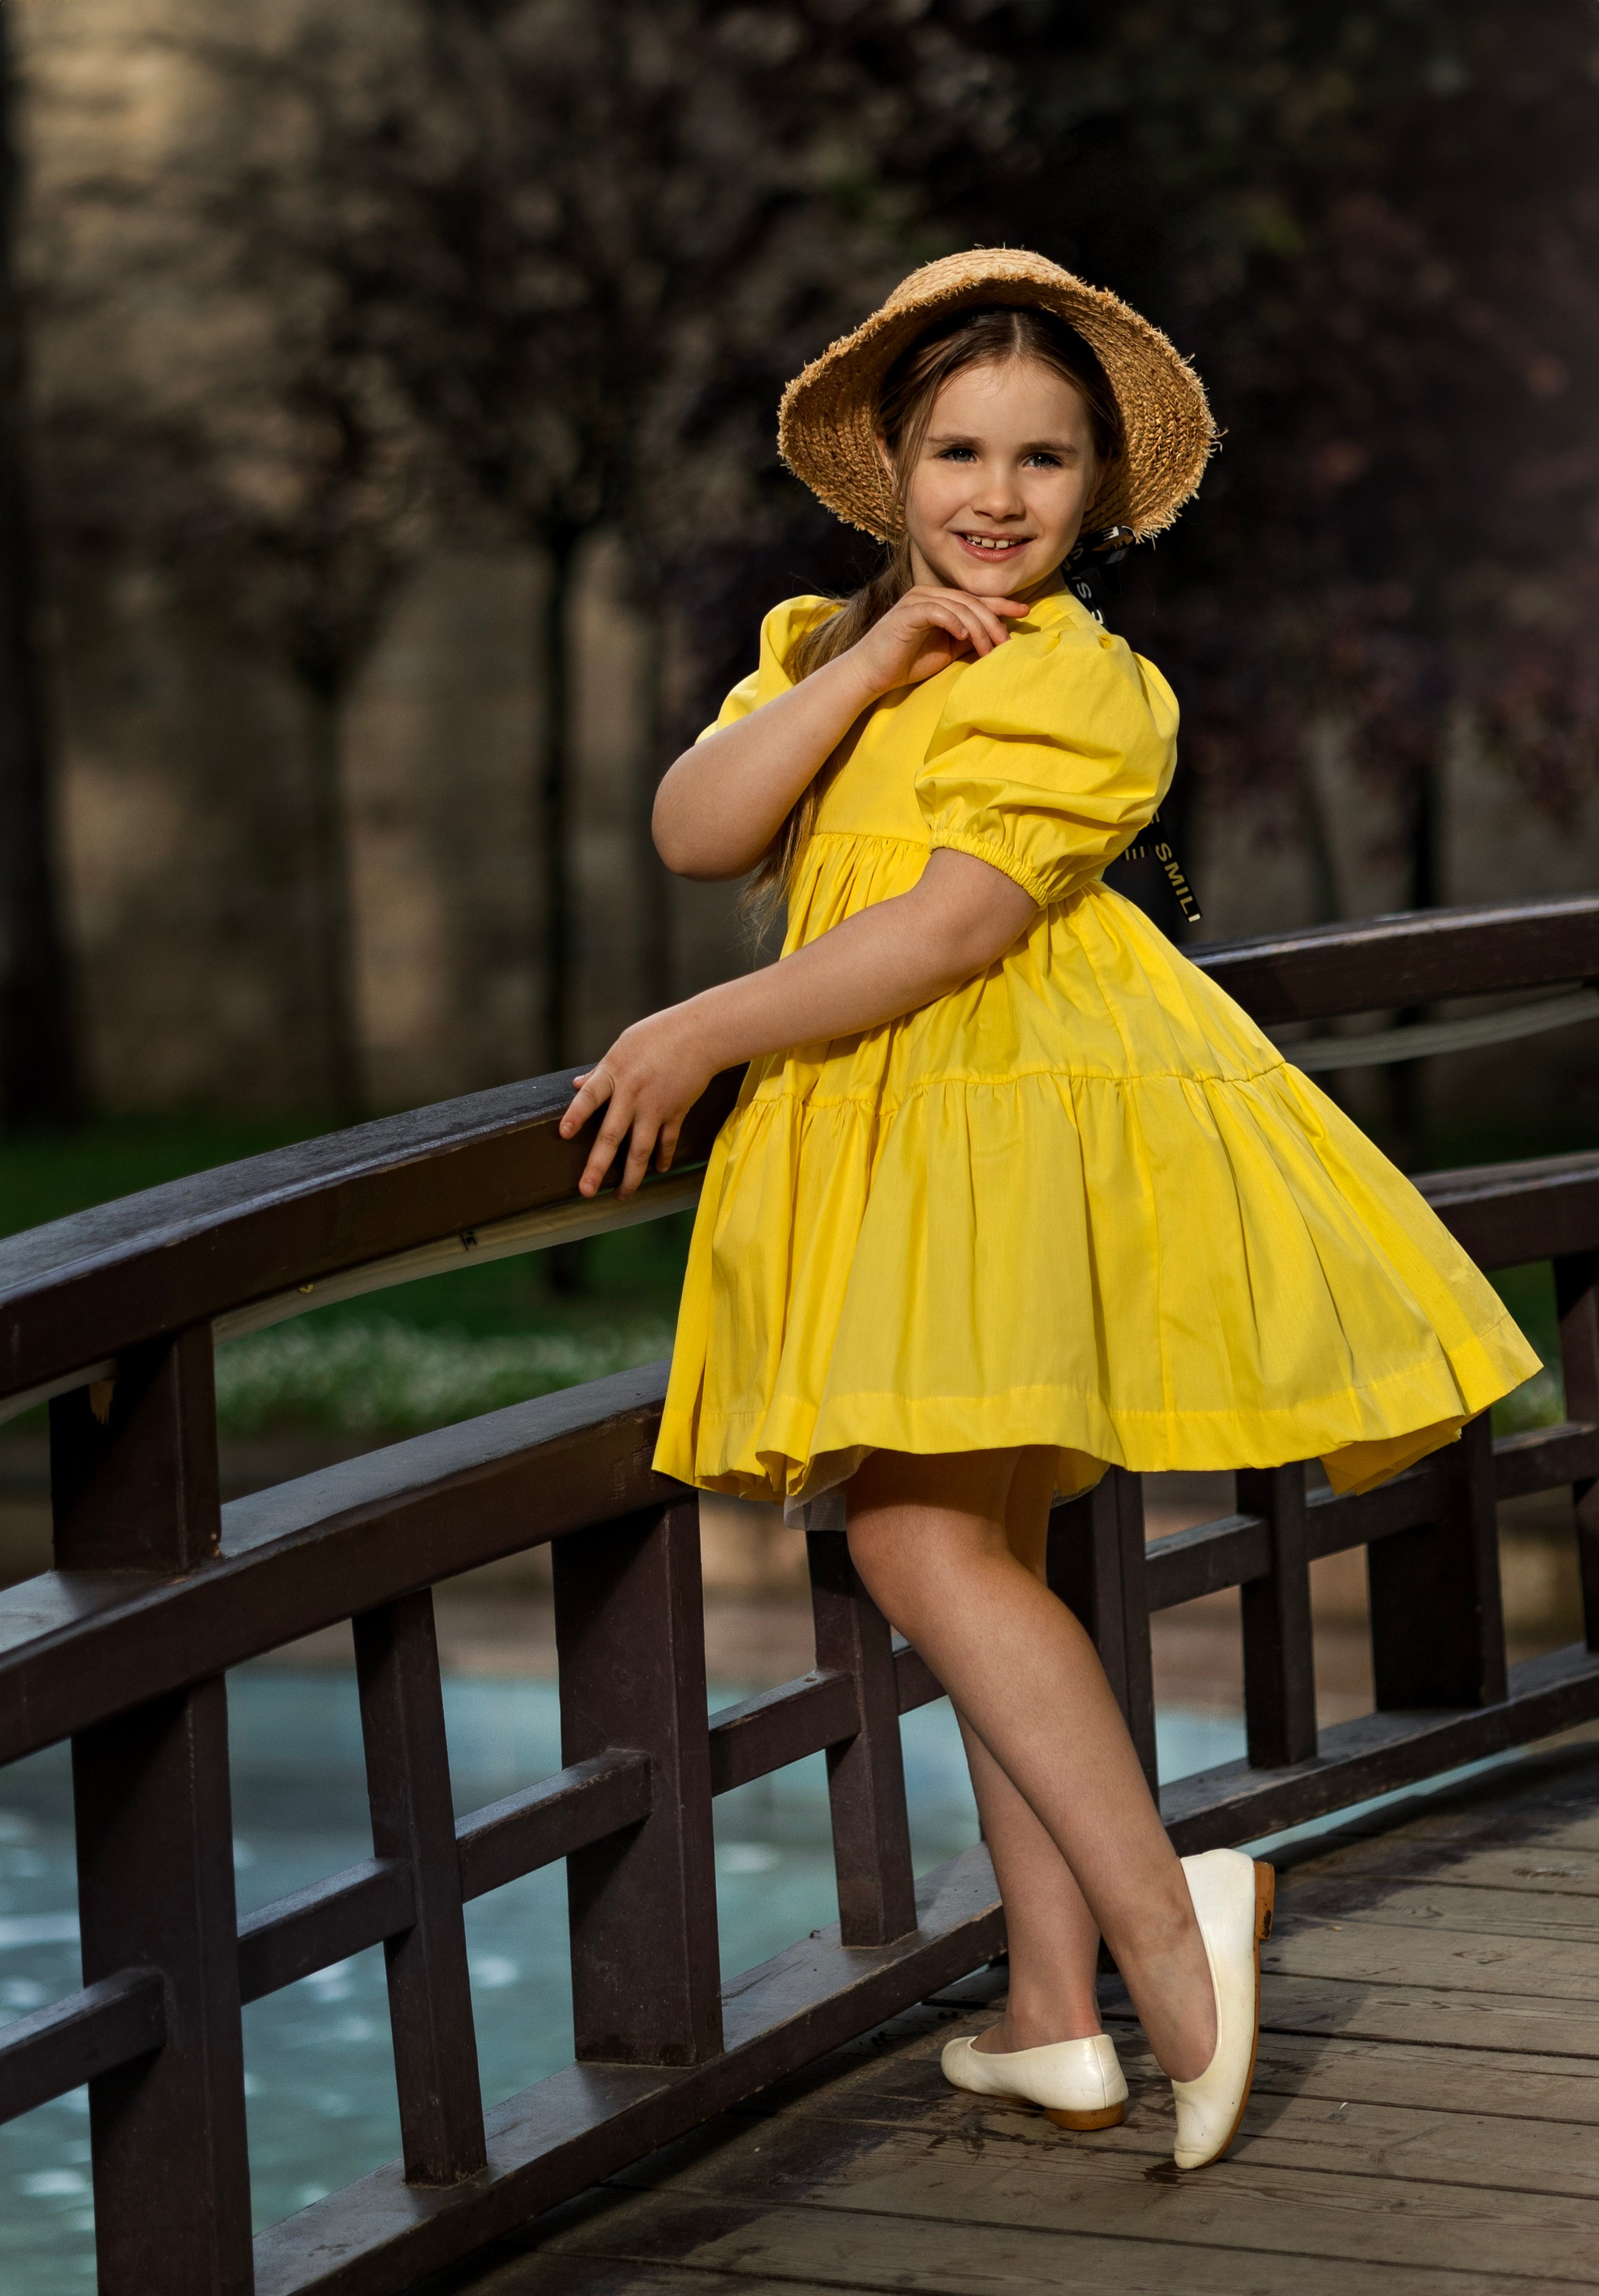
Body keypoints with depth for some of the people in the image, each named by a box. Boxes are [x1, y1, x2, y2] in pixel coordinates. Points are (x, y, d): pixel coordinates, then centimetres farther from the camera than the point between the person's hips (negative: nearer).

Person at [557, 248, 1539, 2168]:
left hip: (1005, 1104, -8)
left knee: (918, 1531, -19)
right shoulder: (820, 645, 15)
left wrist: (696, 1038, -16)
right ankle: (1054, 2015, 12)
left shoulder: (1086, 686, -8)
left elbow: (944, 933, -17)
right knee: (974, 1545, 8)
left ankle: (1160, 1914, -18)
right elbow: (693, 834, -2)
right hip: (864, 1132, 8)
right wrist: (874, 662, -10)